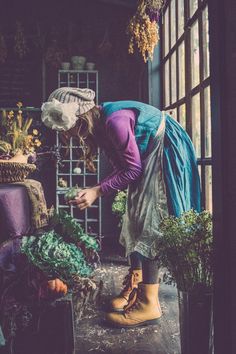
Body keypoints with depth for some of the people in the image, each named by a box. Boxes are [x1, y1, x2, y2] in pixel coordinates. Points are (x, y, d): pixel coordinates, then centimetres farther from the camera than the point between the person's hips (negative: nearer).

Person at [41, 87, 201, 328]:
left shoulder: (114, 121, -29)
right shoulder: (97, 123, 0)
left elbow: (132, 170, -23)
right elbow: (121, 168, 5)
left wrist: (97, 191, -22)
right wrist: (93, 190, -5)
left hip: (165, 153, -10)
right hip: (147, 158, 10)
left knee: (148, 225, -13)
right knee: (134, 220, 10)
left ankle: (150, 304, -8)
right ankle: (135, 284, 22)